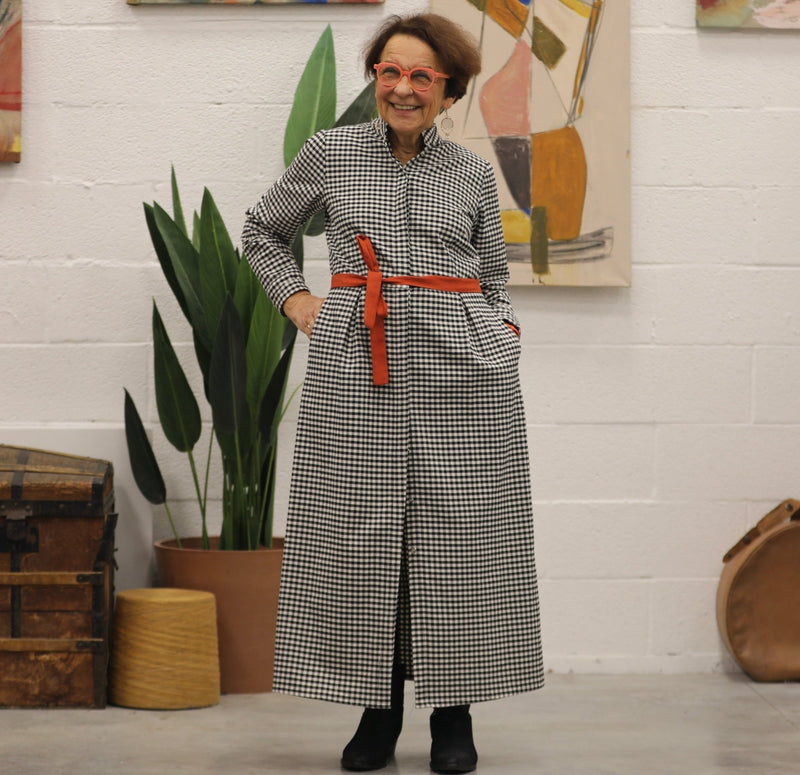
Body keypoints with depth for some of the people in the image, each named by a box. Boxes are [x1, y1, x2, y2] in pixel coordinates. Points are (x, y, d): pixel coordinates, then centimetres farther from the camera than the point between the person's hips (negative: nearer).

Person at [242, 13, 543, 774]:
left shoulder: (473, 174, 10)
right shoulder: (329, 154, 7)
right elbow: (261, 231, 20)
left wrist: (503, 337, 3)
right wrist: (296, 299, 8)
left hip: (459, 367, 0)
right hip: (357, 366, 0)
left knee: (457, 533, 0)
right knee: (360, 532, 0)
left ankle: (453, 713, 10)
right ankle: (379, 708, 13)